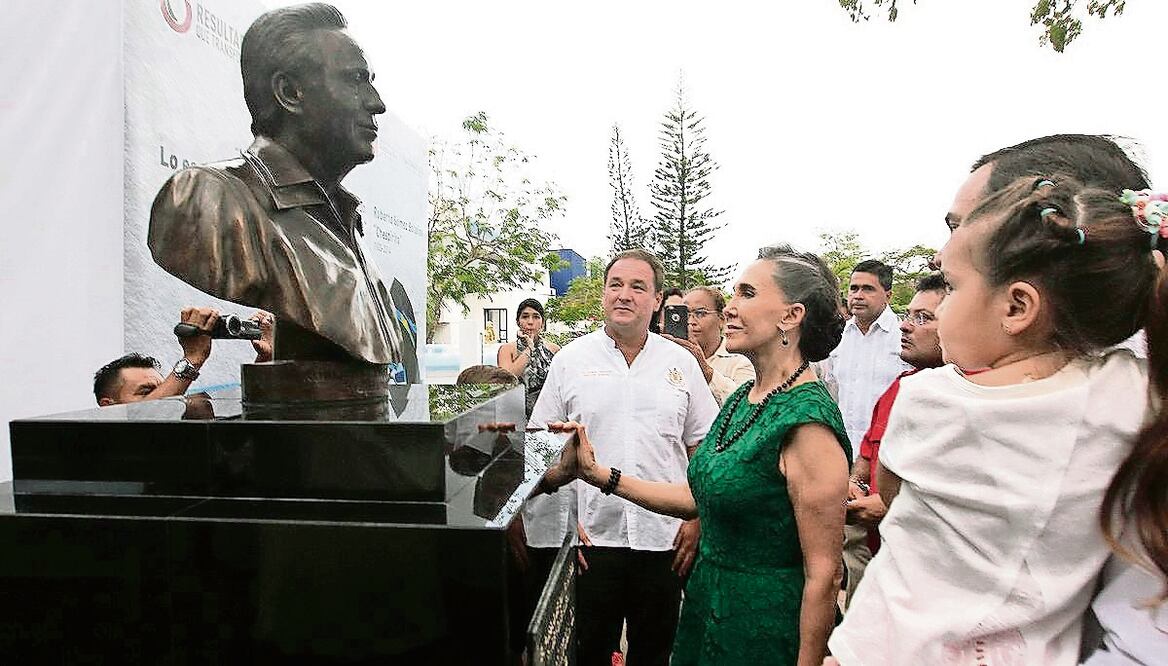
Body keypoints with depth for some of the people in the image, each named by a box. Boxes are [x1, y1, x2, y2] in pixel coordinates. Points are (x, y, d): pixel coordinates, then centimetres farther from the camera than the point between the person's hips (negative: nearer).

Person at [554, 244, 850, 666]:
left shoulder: (807, 421, -24)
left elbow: (823, 573, -21)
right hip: (707, 600, 8)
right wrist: (599, 474, 2)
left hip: (766, 626, -7)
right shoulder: (743, 397, 2)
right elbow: (699, 496, 6)